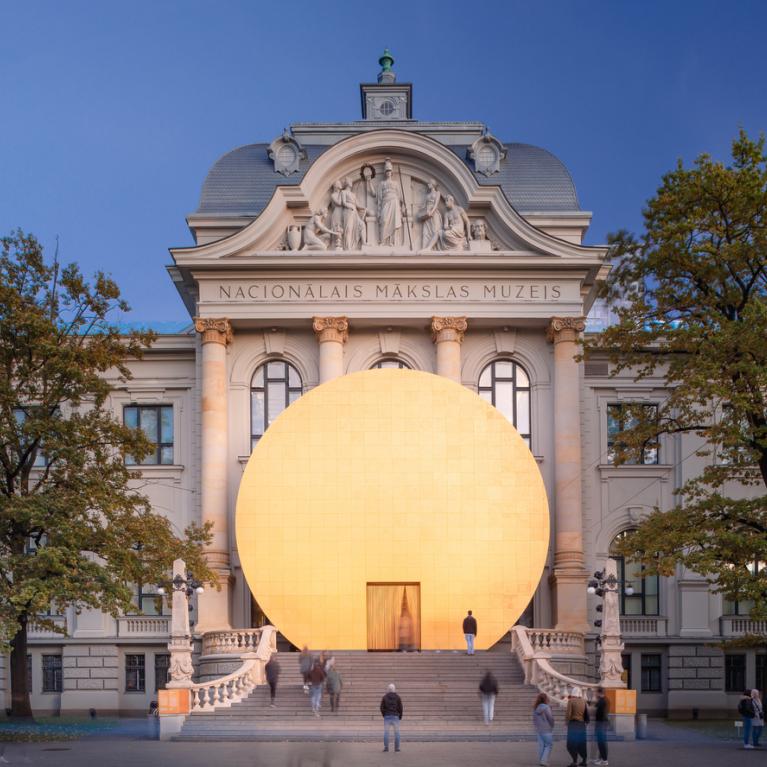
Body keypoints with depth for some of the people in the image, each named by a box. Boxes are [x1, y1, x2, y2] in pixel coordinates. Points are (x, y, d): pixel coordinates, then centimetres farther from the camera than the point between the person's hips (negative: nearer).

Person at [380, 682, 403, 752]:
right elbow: (400, 708, -2)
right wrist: (400, 717, 8)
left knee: (386, 732, 4)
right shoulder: (398, 697, 0)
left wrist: (384, 715, 10)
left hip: (387, 716, 1)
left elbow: (382, 707, -1)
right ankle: (396, 747, 3)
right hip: (395, 717, 0)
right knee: (396, 732, 5)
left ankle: (386, 747, -3)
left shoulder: (384, 697, 2)